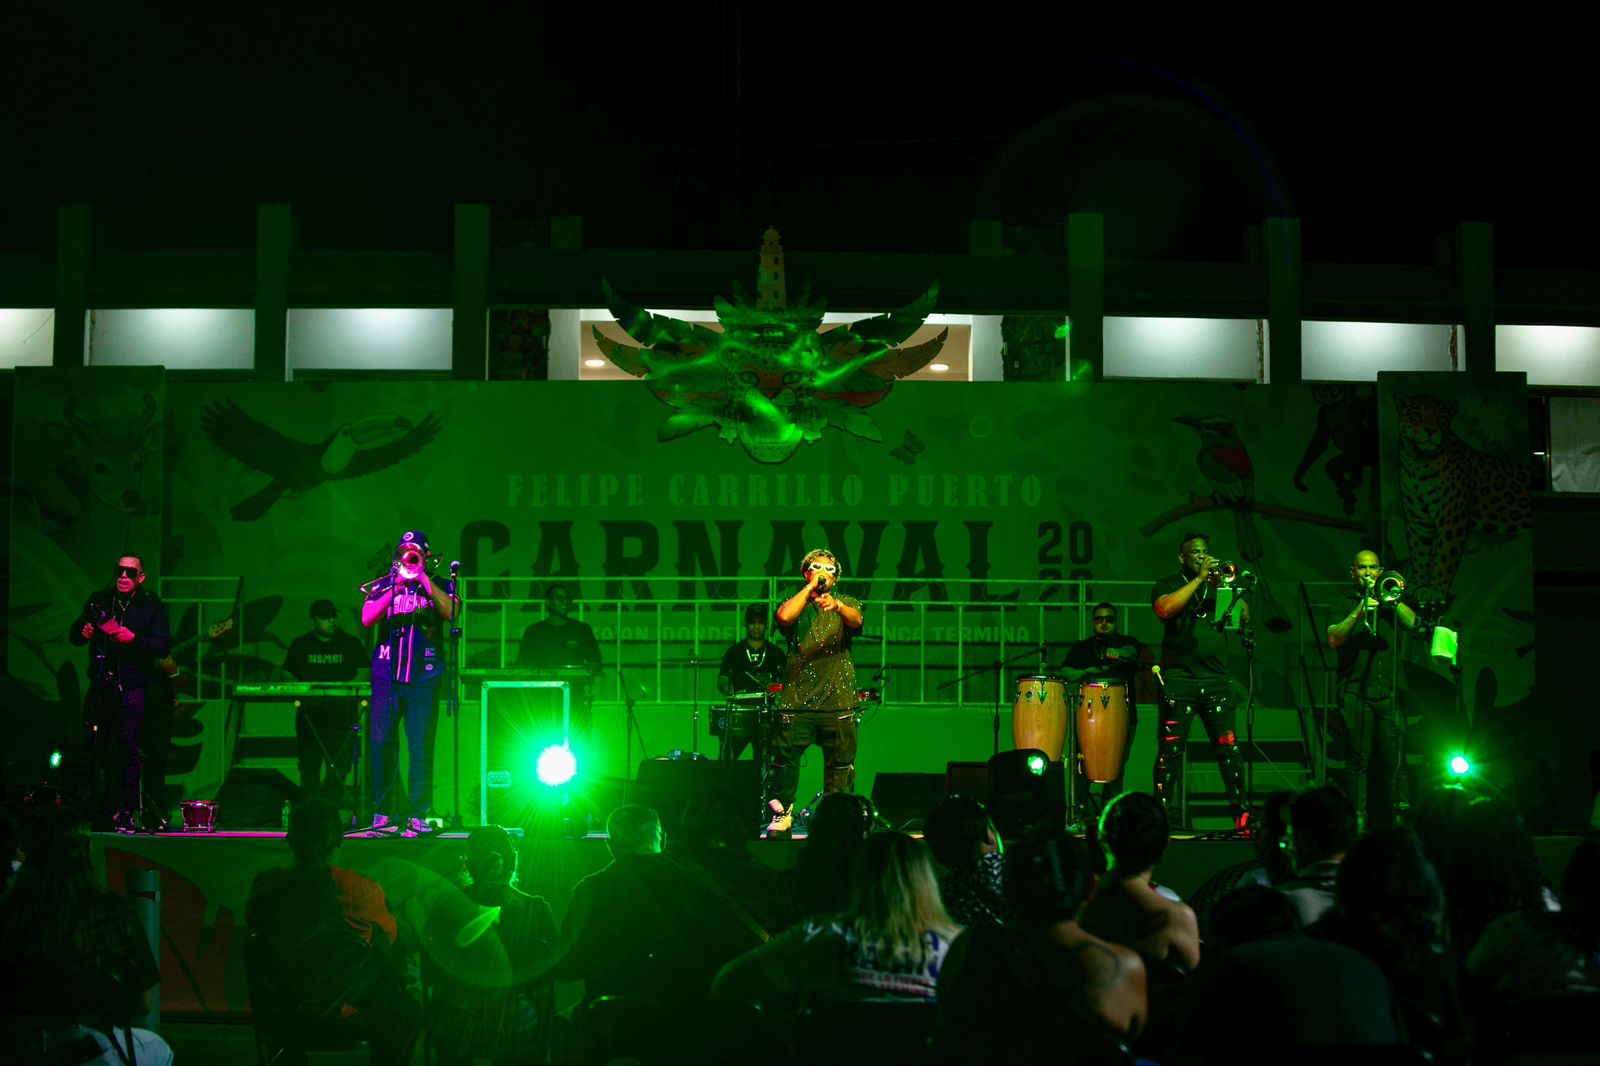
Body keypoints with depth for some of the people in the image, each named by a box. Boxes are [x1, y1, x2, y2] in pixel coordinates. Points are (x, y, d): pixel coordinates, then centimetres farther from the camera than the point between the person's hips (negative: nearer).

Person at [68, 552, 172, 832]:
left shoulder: (152, 607, 5)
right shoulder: (99, 601, 13)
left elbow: (163, 646, -6)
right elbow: (74, 636, 13)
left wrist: (134, 639, -21)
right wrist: (83, 632, -10)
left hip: (132, 688, -3)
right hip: (100, 686, 3)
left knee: (129, 747, -11)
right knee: (97, 748, 1)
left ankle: (127, 814, -8)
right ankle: (103, 811, 11)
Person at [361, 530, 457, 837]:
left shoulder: (435, 587, 12)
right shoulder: (383, 586, 14)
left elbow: (451, 612, -8)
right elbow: (367, 619, -1)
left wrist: (424, 580, -10)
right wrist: (395, 590, -9)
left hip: (423, 677, -1)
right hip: (386, 675, 1)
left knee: (421, 747, -5)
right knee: (381, 742, -3)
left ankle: (417, 815, -2)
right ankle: (381, 812, 6)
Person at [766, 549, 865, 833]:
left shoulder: (845, 604, 13)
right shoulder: (796, 603, 13)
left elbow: (856, 620, -12)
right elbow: (784, 617, -12)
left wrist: (836, 605, -34)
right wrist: (811, 587, -6)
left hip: (838, 699, 0)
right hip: (796, 699, 0)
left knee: (840, 761, 0)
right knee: (785, 757, -4)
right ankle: (782, 814, 6)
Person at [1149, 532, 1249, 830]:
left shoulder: (1220, 584, 19)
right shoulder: (1169, 585, 10)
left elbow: (1244, 618, 7)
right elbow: (1165, 609, -13)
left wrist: (1230, 590, -9)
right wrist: (1199, 578, -11)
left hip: (1216, 679, 3)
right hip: (1178, 679, -3)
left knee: (1229, 748, -4)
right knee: (1170, 749, -6)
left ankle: (1241, 813, -2)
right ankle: (1163, 814, -3)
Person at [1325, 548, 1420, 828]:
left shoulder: (1389, 602, 20)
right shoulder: (1344, 603, 11)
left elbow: (1414, 624, 4)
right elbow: (1333, 640, -4)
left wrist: (1394, 599, -4)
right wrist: (1358, 613, -15)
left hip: (1387, 691, 3)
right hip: (1354, 691, -3)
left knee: (1390, 758, -1)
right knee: (1358, 758, -10)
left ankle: (1384, 820, 7)